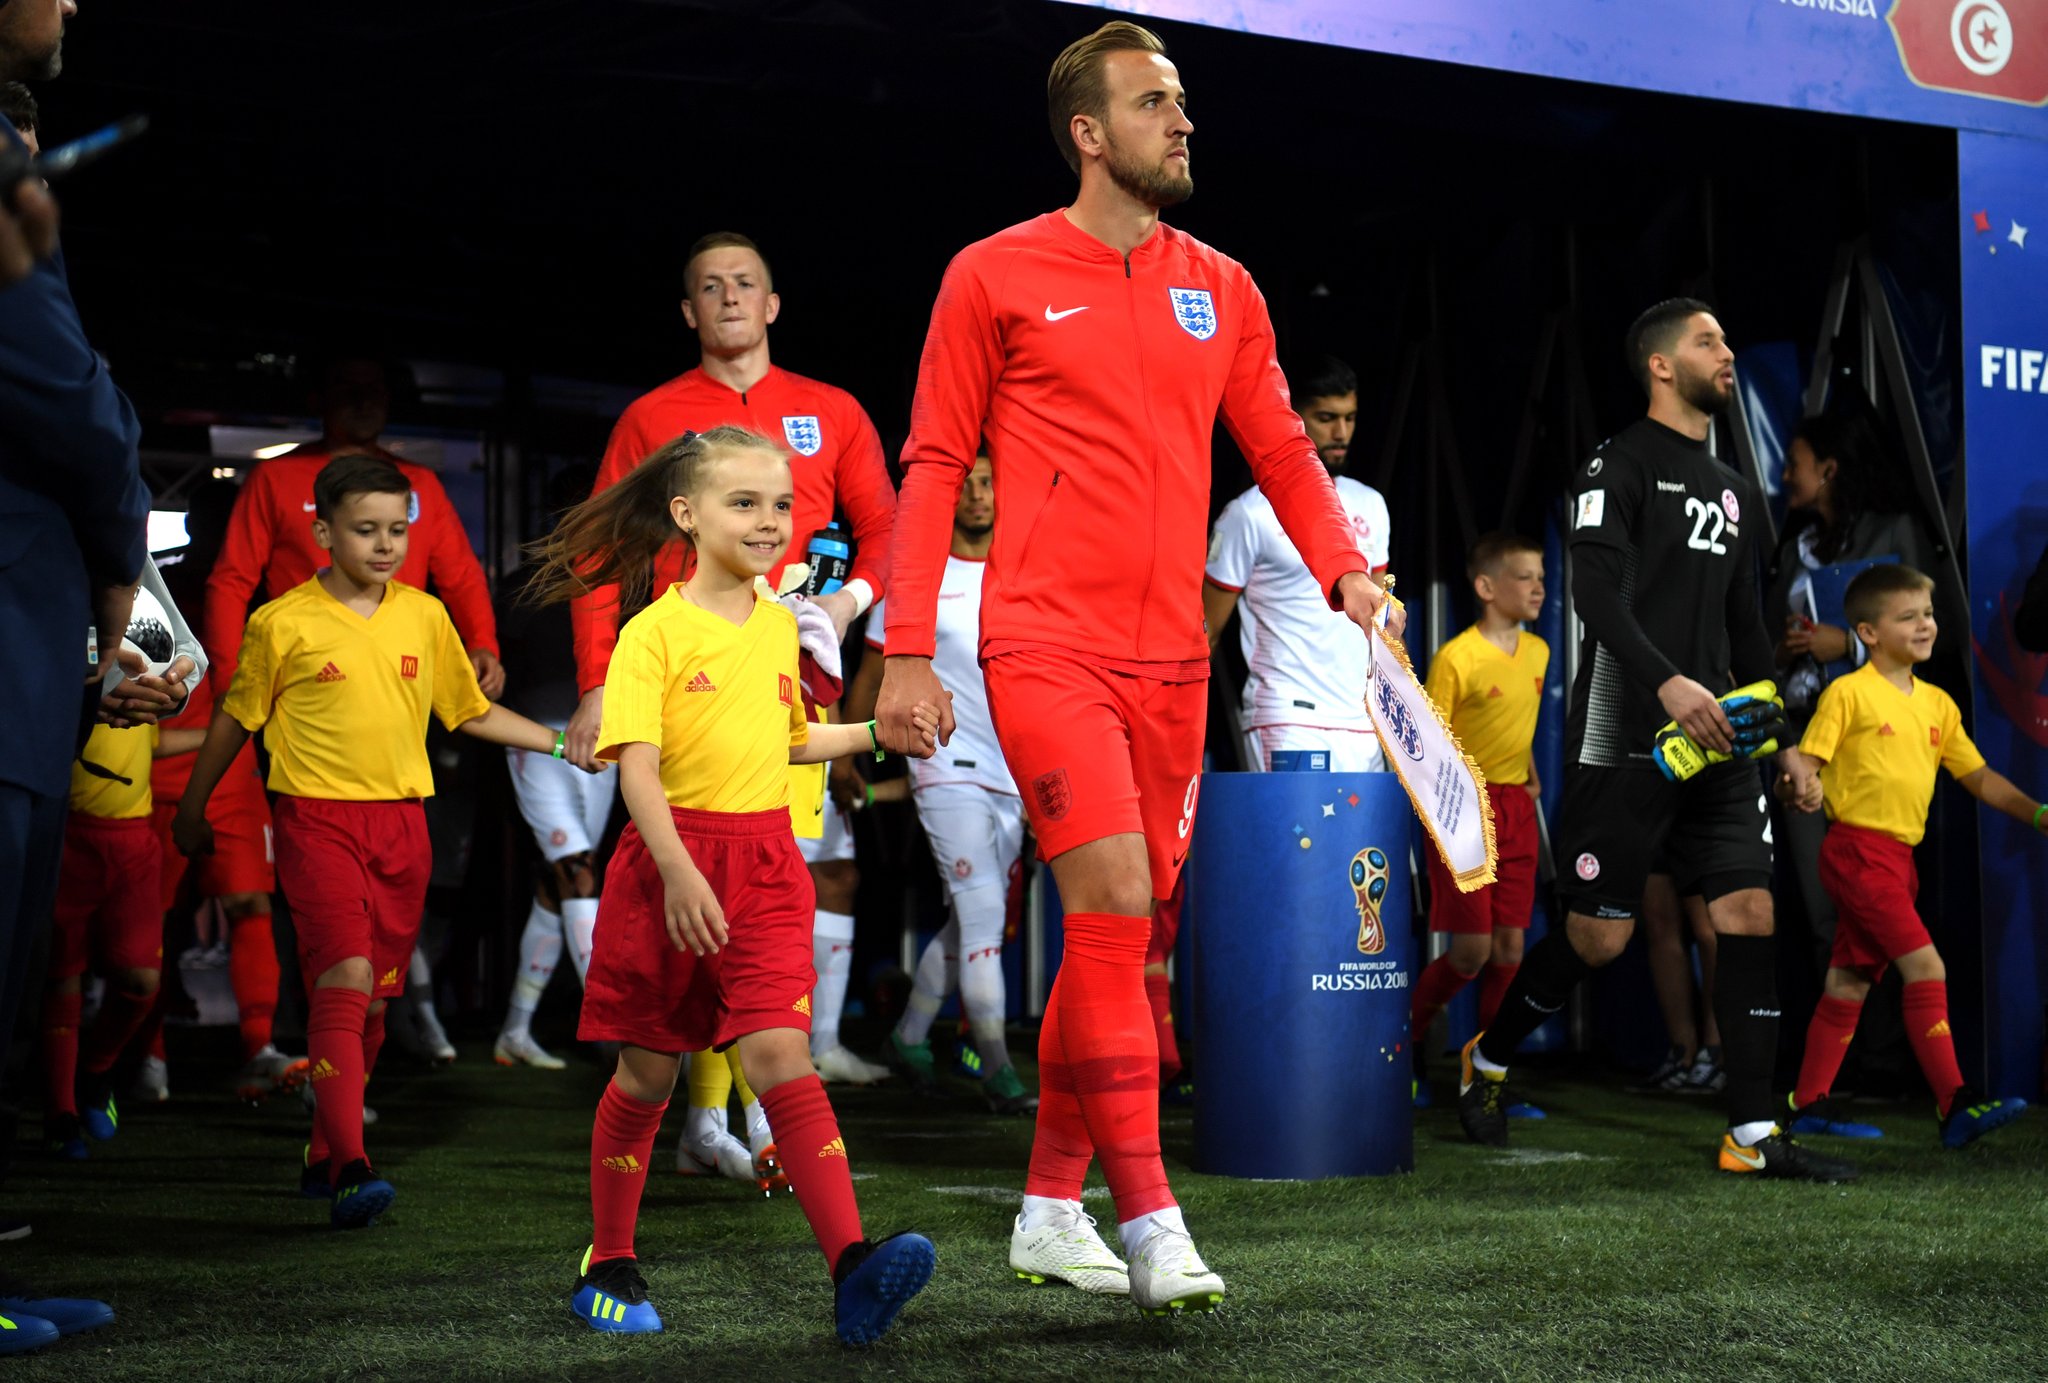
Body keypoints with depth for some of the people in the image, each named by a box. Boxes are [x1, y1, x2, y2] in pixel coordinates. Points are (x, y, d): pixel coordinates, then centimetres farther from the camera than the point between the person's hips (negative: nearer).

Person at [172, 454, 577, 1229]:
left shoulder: (424, 617, 7)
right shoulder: (284, 624, -4)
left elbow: (472, 713, 17)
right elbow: (235, 718, 8)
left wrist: (562, 744, 12)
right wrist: (192, 808, 15)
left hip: (401, 822, 5)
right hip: (317, 818, -5)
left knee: (371, 995, 8)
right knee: (345, 978, -19)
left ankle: (323, 1156, 22)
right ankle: (351, 1169, -25)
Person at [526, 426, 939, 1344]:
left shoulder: (779, 625, 11)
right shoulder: (655, 632, -7)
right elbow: (635, 762, -16)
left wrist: (872, 735, 15)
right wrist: (678, 872, -27)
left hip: (766, 866, 3)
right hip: (669, 860, -3)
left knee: (780, 1055, -12)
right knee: (647, 1071, 7)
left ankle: (852, 1266, -24)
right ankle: (608, 1264, 24)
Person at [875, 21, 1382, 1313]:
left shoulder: (1222, 289, 13)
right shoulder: (998, 276, 1)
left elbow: (1282, 451, 16)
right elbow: (934, 465, 2)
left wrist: (1346, 570, -3)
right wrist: (908, 650, -4)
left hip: (1171, 660, 5)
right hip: (1048, 648, -5)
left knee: (1124, 935, 8)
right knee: (1115, 907, -16)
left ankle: (1052, 1205, 21)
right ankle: (1150, 1219, -12)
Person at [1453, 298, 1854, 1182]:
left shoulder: (1734, 491, 20)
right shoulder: (1622, 465, -4)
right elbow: (1597, 593, -17)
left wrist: (1780, 739, 17)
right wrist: (1667, 684, -30)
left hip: (1716, 743, 7)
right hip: (1623, 740, -7)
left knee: (1749, 916, -4)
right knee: (1598, 936, -2)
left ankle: (1753, 1134, -3)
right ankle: (1486, 1060, 23)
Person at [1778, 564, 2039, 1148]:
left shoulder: (1937, 703, 14)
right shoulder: (1848, 692, -6)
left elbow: (1979, 777, 17)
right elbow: (1803, 767, -8)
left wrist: (2038, 813, 8)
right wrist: (1799, 785, -30)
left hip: (1897, 859, 8)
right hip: (1858, 848, -8)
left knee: (1852, 981, 12)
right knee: (1926, 967, -16)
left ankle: (1808, 1105, 19)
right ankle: (1956, 1106, -18)